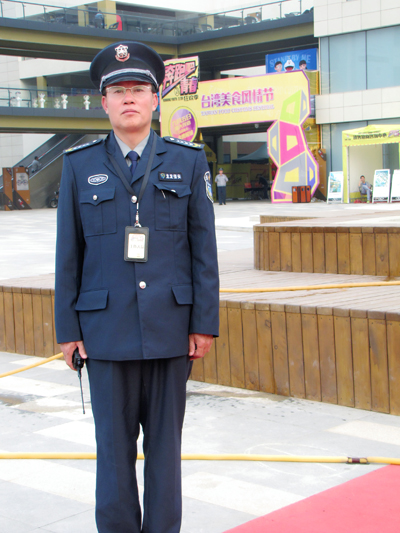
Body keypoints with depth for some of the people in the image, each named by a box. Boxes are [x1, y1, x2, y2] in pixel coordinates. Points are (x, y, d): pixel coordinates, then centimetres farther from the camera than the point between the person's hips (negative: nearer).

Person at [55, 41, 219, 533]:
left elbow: (204, 247, 3)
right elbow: (68, 253, 5)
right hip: (106, 328, 0)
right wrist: (68, 329, 2)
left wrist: (204, 323, -1)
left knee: (165, 442, 8)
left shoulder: (188, 161, 5)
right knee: (114, 443, 6)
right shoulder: (79, 165, 5)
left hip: (171, 326, 0)